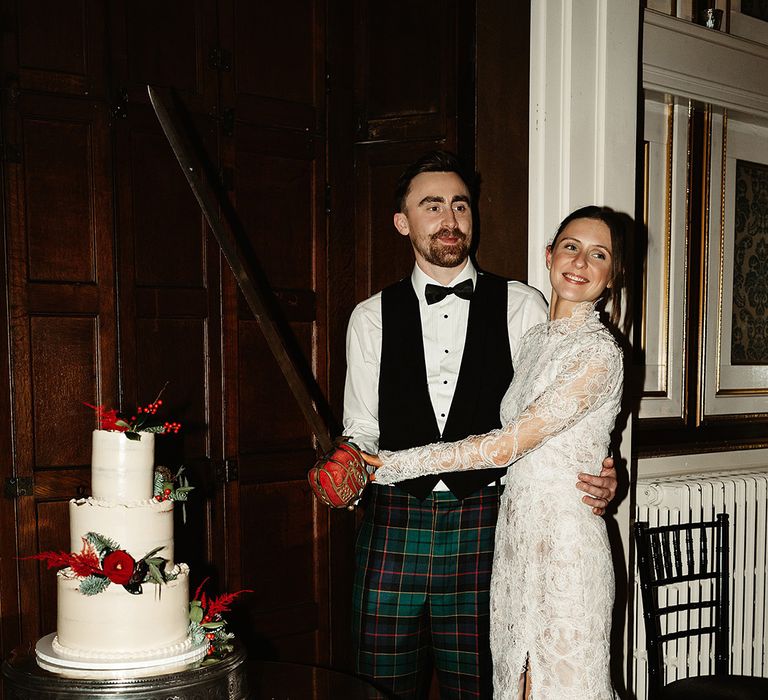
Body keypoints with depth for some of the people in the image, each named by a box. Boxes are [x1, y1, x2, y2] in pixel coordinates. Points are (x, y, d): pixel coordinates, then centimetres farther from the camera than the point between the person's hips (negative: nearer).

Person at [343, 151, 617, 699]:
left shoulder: (522, 307, 3)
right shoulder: (371, 318, 7)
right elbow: (362, 429, 8)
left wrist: (596, 473, -14)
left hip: (484, 527, -1)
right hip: (393, 525, 1)